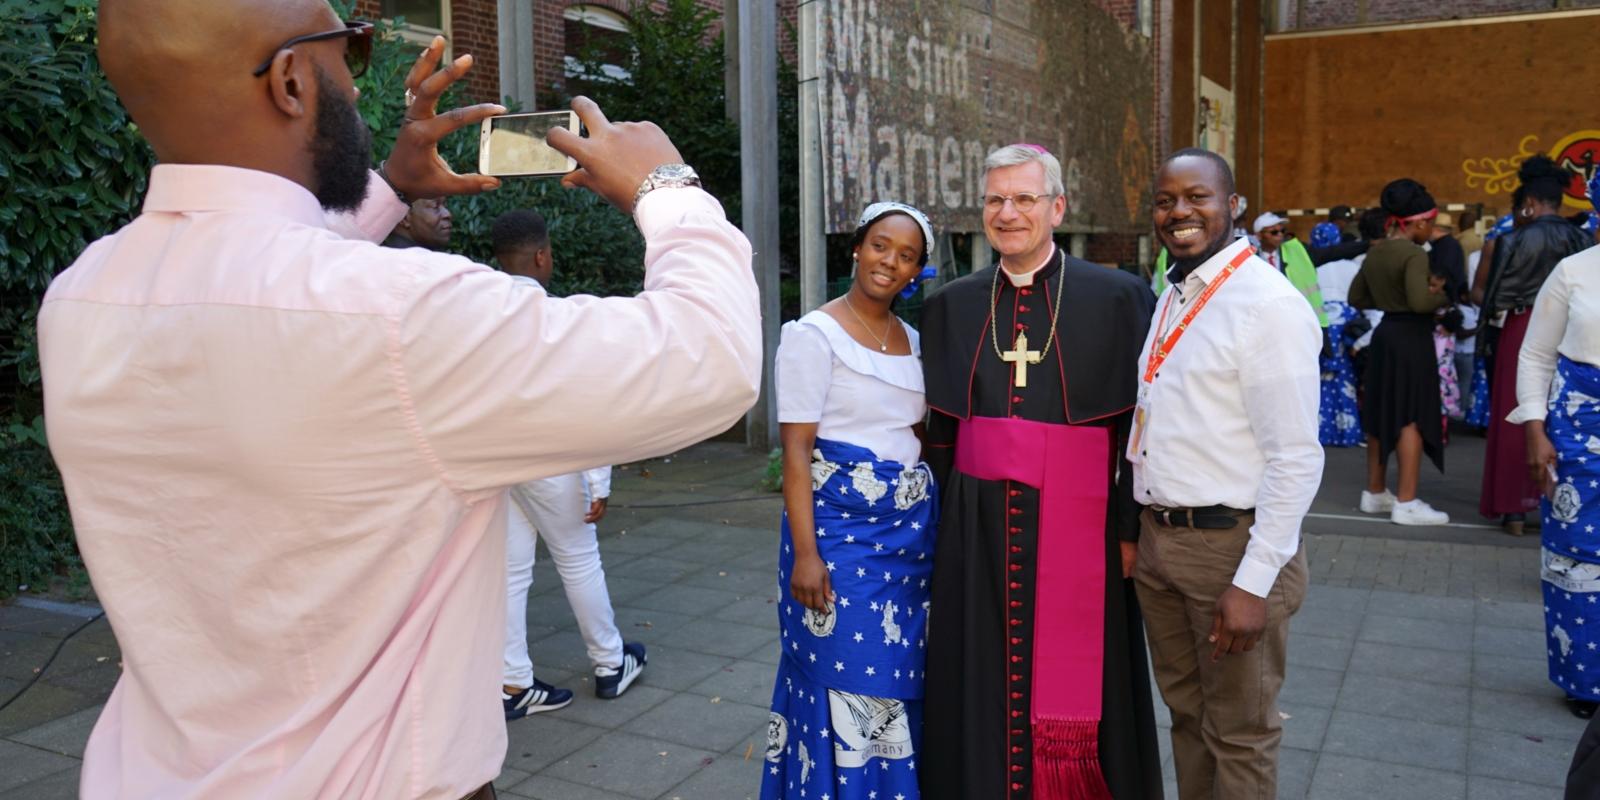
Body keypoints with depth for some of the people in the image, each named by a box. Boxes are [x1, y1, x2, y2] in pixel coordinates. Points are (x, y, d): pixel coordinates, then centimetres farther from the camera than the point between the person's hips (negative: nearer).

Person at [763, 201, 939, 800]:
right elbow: (795, 450, -12)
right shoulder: (815, 334, -9)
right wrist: (805, 553, -18)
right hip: (840, 526, -6)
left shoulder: (913, 339, 10)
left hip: (912, 530, 6)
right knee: (846, 679, 1)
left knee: (898, 678, 14)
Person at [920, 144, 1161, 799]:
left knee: (1075, 692, 7)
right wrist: (941, 521, 9)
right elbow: (938, 430, 11)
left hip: (1079, 527, -3)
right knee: (983, 690, 11)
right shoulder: (950, 306, 7)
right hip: (979, 528, 3)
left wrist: (1131, 529, -5)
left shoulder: (1118, 298, -3)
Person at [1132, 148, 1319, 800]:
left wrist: (1253, 583, -20)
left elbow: (1296, 458, -18)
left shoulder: (1270, 305, -15)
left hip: (1231, 544, -7)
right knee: (1186, 713, 20)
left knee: (1238, 735, 8)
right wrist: (1141, 531, 13)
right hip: (1159, 539, 7)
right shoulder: (1168, 300, 11)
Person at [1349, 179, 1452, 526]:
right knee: (1412, 418, -3)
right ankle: (1406, 503, 0)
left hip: (1385, 333, 8)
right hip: (1410, 338, -8)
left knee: (1382, 414, 15)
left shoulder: (1375, 252, 8)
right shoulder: (1414, 254, -17)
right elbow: (1420, 302, -29)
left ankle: (1375, 492, 24)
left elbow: (1357, 297, 15)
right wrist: (1440, 294, -10)